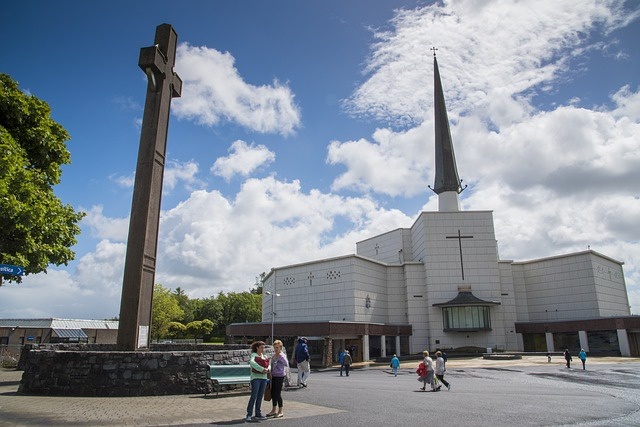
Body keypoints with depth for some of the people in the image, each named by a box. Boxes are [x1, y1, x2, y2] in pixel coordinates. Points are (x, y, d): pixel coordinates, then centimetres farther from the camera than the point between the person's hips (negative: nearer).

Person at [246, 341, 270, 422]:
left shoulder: (265, 357, 16)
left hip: (264, 378, 6)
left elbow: (269, 366, 9)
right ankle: (249, 415, -8)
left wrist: (267, 369, -15)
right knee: (254, 396, -13)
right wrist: (262, 369, -26)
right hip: (255, 377, -6)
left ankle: (258, 414, 13)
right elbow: (252, 363, -22)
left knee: (260, 397, 7)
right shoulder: (253, 355, -2)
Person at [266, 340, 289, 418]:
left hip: (280, 376, -8)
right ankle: (274, 410, 27)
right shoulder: (273, 355, 10)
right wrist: (271, 373, 16)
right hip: (274, 376, 8)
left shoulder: (282, 355, -13)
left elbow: (286, 364, -29)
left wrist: (281, 356, -33)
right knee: (273, 393, 13)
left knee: (278, 394, -4)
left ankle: (280, 412, 8)